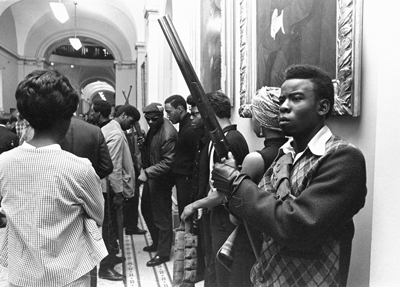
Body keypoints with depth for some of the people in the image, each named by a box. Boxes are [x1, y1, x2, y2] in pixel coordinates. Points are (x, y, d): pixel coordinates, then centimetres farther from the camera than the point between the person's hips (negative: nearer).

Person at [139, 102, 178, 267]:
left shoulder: (168, 134, -23)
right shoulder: (153, 128, 5)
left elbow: (168, 162, -25)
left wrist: (147, 172, -30)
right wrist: (144, 170, 7)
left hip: (161, 180, -10)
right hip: (150, 177, 10)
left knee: (162, 217, 3)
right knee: (146, 210, 22)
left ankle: (163, 253, 19)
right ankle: (157, 243, 41)